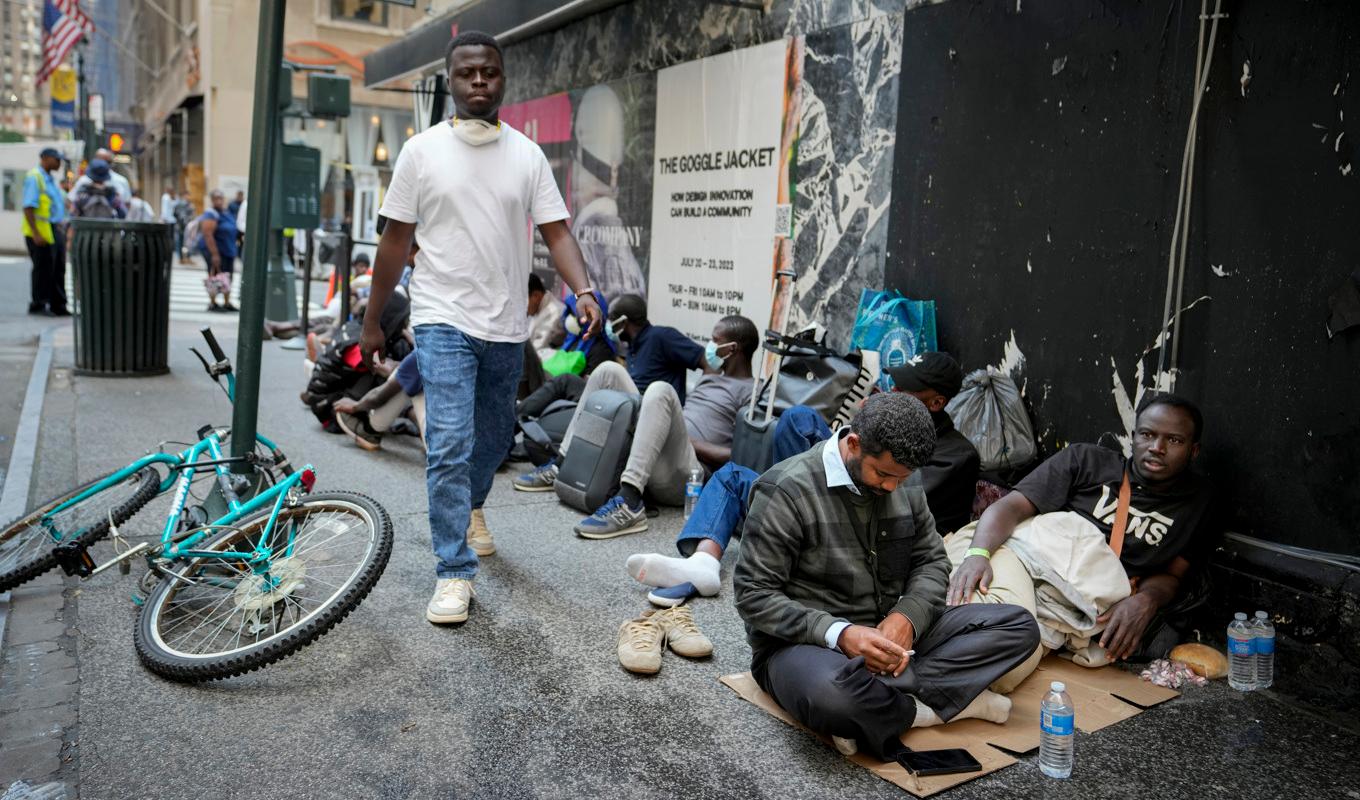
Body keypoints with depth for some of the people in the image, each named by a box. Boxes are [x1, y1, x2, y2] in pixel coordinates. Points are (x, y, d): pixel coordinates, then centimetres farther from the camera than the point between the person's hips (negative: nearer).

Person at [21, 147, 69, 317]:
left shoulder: (50, 179, 18)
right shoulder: (34, 177, -10)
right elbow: (28, 207, -17)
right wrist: (36, 234, -22)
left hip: (54, 231, 9)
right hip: (41, 232, -9)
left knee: (58, 269, 9)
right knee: (43, 269, -3)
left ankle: (58, 306, 14)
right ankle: (38, 305, 6)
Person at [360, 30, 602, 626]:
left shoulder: (527, 154, 4)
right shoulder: (422, 150, -1)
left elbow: (556, 232, -2)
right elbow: (395, 240, 2)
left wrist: (583, 291, -20)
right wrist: (372, 321, 5)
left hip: (506, 325, 3)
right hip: (444, 320, -3)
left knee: (494, 438, 18)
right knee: (449, 446, -12)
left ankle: (471, 506, 48)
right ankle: (455, 573, -3)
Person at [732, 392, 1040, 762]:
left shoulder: (904, 485, 4)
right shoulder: (787, 491, -16)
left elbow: (932, 561, 10)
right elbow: (754, 595, -16)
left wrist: (908, 617, -12)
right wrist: (839, 634, -28)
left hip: (887, 633, 7)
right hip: (806, 644, -6)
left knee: (1019, 625, -7)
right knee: (831, 694, -43)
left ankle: (878, 707, -20)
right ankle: (936, 705, -12)